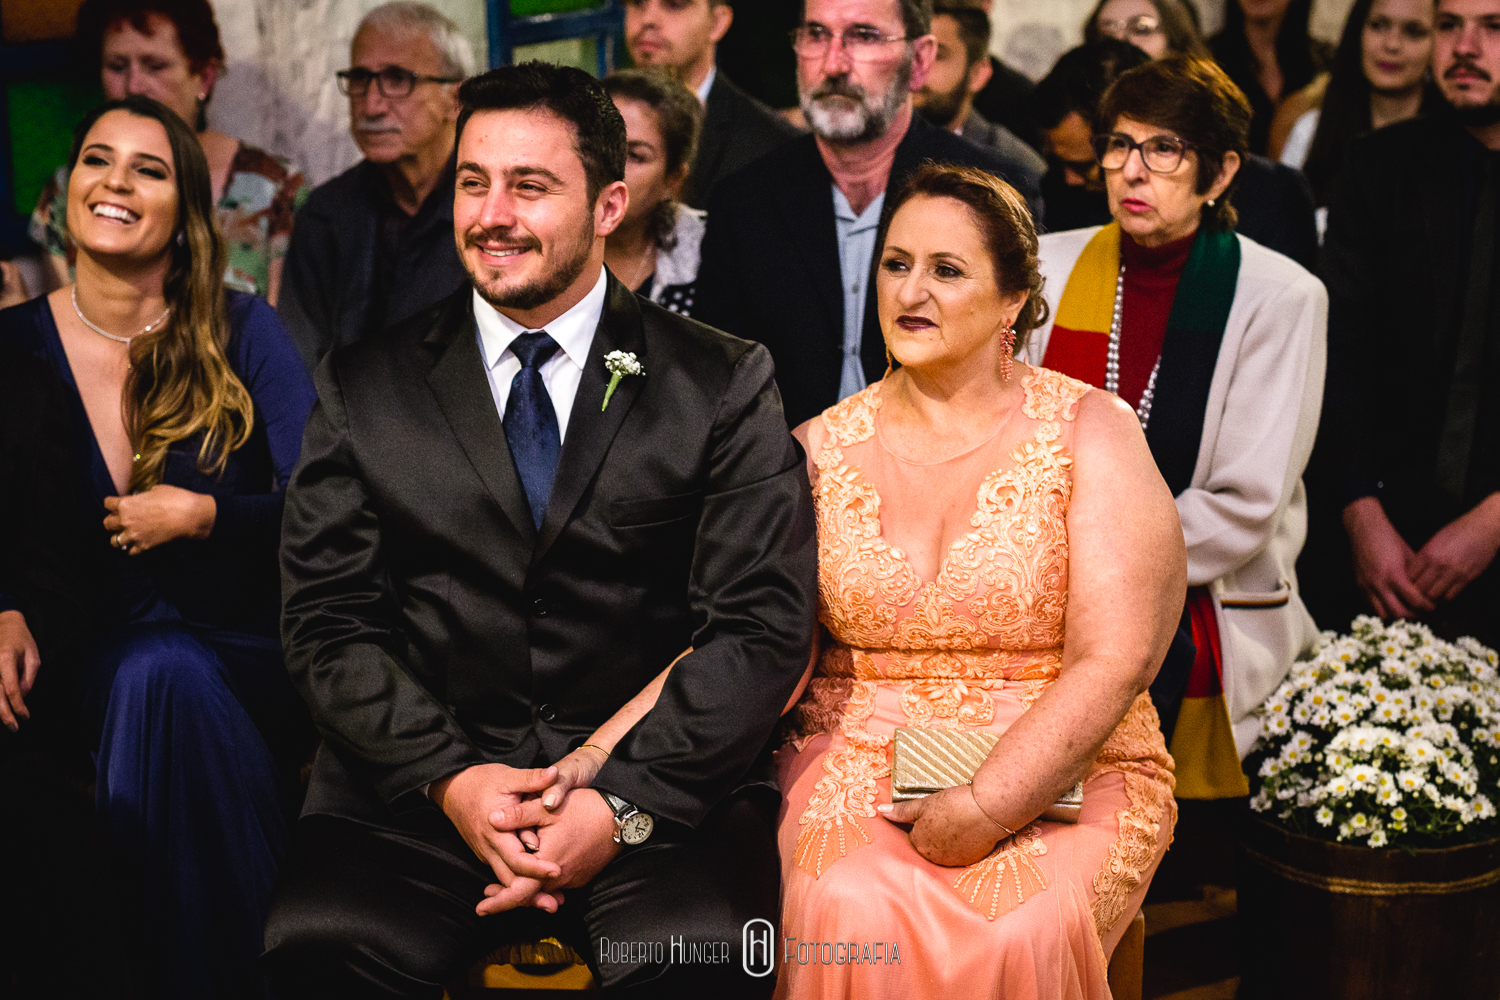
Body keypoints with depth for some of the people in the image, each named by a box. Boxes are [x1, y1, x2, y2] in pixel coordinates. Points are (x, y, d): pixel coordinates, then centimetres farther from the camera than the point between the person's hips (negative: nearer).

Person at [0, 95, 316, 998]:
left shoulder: (242, 331, 1)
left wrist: (204, 515, -15)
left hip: (244, 660, 0)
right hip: (93, 674, 1)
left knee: (164, 677, -34)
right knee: (156, 671, -33)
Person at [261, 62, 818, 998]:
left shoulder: (725, 385, 4)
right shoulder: (366, 387, 9)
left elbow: (763, 628, -3)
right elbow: (328, 620, 5)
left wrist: (624, 800, -14)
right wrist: (449, 777, -10)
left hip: (660, 785, -1)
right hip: (417, 786, 2)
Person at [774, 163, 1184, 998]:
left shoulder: (1091, 432, 0)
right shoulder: (824, 447, 8)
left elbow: (1113, 662, -9)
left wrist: (986, 808, -19)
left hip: (1060, 775, -1)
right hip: (858, 764, 2)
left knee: (1013, 930, -31)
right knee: (849, 914, -29)